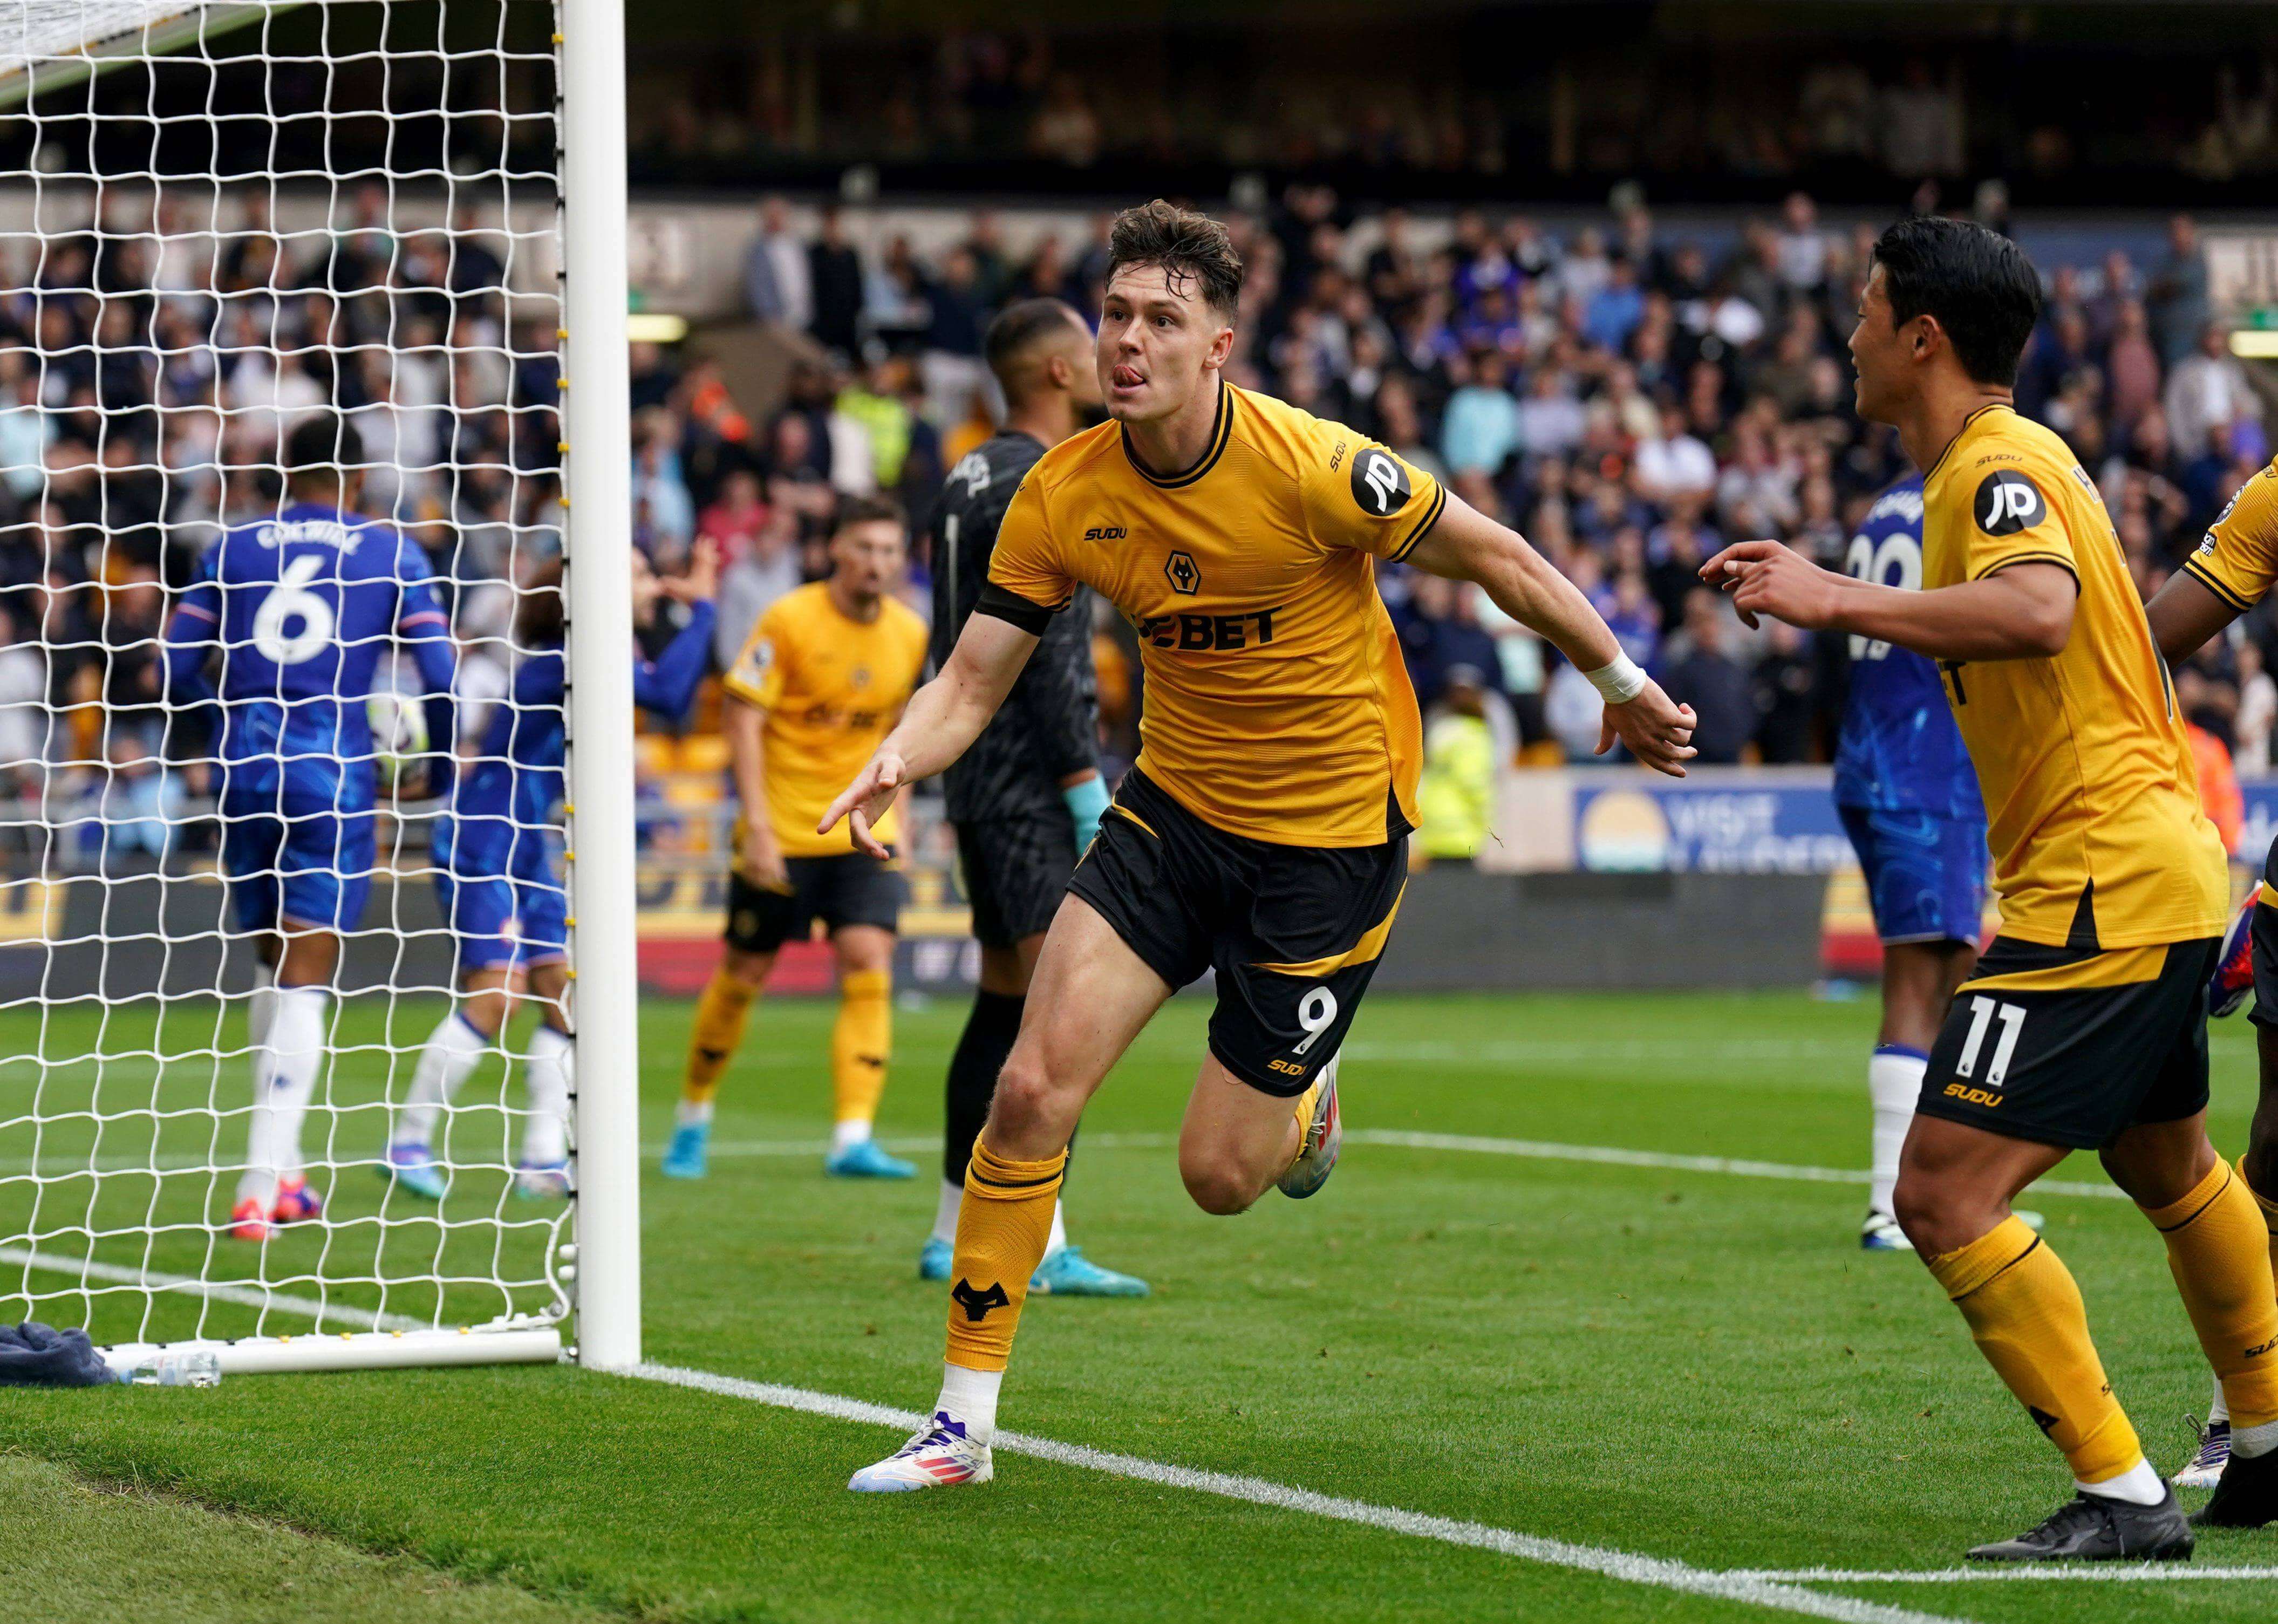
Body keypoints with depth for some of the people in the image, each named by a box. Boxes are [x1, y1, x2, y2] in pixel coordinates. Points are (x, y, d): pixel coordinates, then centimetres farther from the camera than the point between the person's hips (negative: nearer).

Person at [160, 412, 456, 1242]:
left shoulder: (233, 548, 9)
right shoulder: (391, 552, 4)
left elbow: (176, 669, 7)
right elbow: (441, 676, -1)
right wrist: (437, 771, 14)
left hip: (244, 770, 3)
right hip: (335, 776, -3)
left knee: (274, 969, 19)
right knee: (304, 984, -3)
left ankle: (282, 1173, 23)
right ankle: (259, 1190, -13)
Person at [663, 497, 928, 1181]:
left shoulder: (912, 635, 2)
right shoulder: (790, 620, -11)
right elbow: (743, 717, -12)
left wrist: (888, 812, 11)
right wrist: (757, 826, -18)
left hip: (862, 834, 3)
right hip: (781, 830, -3)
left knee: (869, 967, -13)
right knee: (743, 976, 5)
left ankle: (853, 1139, -14)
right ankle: (694, 1117, 26)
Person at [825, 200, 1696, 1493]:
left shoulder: (1310, 466, -22)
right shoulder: (1064, 496, -8)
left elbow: (1496, 557, -9)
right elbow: (974, 680, -3)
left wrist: (1625, 684, 0)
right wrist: (899, 761, -24)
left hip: (1332, 836, -4)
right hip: (1175, 807, 4)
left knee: (1220, 1177, -3)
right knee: (1034, 1087, -12)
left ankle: (1306, 1102, 36)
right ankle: (965, 1422, -2)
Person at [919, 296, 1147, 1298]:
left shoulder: (972, 480, 17)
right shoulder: (1036, 488, -13)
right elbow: (1048, 657, -18)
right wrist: (1088, 787, -17)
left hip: (978, 777, 10)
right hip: (1029, 781, -10)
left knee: (1005, 1002, 12)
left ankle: (955, 1235, 14)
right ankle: (1039, 1244, -18)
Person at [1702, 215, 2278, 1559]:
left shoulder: (1999, 464, -15)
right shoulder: (1997, 461, 16)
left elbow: (2038, 608, -36)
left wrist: (1843, 602, -33)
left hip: (2101, 888, -11)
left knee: (1945, 1195, -14)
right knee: (2169, 1169, 30)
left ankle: (2124, 1499, -11)